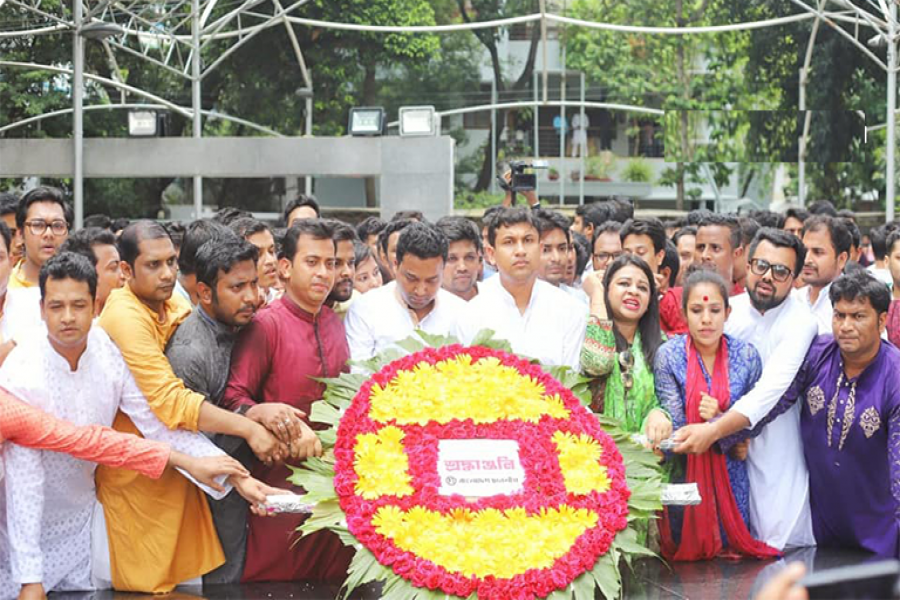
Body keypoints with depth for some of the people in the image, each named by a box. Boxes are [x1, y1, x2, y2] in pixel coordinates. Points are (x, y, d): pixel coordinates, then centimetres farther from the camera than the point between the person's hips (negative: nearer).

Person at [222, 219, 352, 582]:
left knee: (335, 580, 9)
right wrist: (260, 413, -33)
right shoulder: (265, 325, -9)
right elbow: (233, 396, -15)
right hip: (280, 479, -6)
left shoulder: (334, 323, 11)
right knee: (275, 582, -1)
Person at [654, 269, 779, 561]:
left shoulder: (746, 356, -3)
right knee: (685, 551, 4)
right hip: (684, 475, -2)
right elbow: (676, 429, -11)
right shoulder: (669, 356, -9)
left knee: (731, 551, 7)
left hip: (731, 478, 2)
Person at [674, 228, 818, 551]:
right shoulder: (729, 309, 2)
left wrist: (713, 431, -33)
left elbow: (771, 390, -24)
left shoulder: (800, 323, -13)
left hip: (776, 451, -4)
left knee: (779, 543, -6)